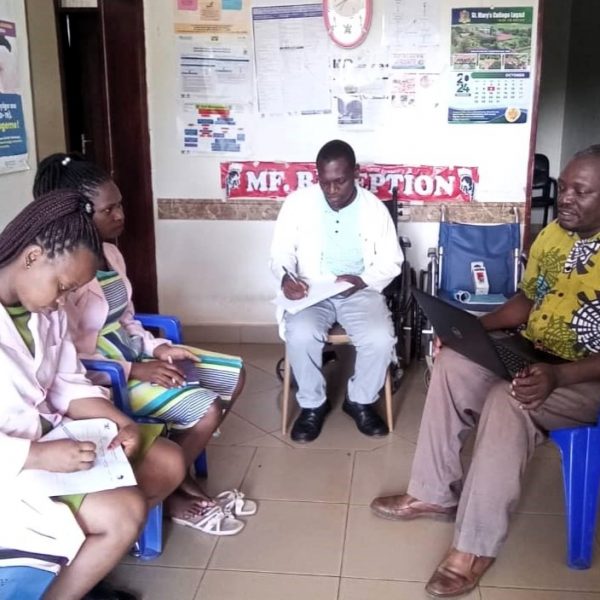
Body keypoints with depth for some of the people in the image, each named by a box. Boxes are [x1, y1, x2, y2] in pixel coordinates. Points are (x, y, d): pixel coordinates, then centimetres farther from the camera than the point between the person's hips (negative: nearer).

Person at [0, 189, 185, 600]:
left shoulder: (47, 309, 2)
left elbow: (68, 385, 9)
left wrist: (122, 424, -8)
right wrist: (40, 456, -31)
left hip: (51, 436, 9)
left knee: (168, 462, 5)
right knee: (125, 511, -23)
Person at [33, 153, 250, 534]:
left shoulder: (109, 252, 5)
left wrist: (157, 347, -3)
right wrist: (135, 370, -23)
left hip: (133, 353, 9)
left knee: (234, 375, 6)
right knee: (207, 409, -21)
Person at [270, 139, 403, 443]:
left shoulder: (374, 208, -2)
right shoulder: (297, 202, -3)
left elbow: (391, 261, 3)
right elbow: (280, 252, 2)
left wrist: (363, 280, -17)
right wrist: (286, 277, -20)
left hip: (360, 291, 1)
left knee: (381, 339, -27)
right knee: (300, 336, -31)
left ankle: (360, 401, 4)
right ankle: (312, 404, -3)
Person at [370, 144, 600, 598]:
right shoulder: (552, 235, 4)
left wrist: (558, 377, -34)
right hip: (531, 355, 8)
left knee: (507, 401, -33)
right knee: (452, 362, -12)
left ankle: (476, 547, -20)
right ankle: (435, 492, -1)